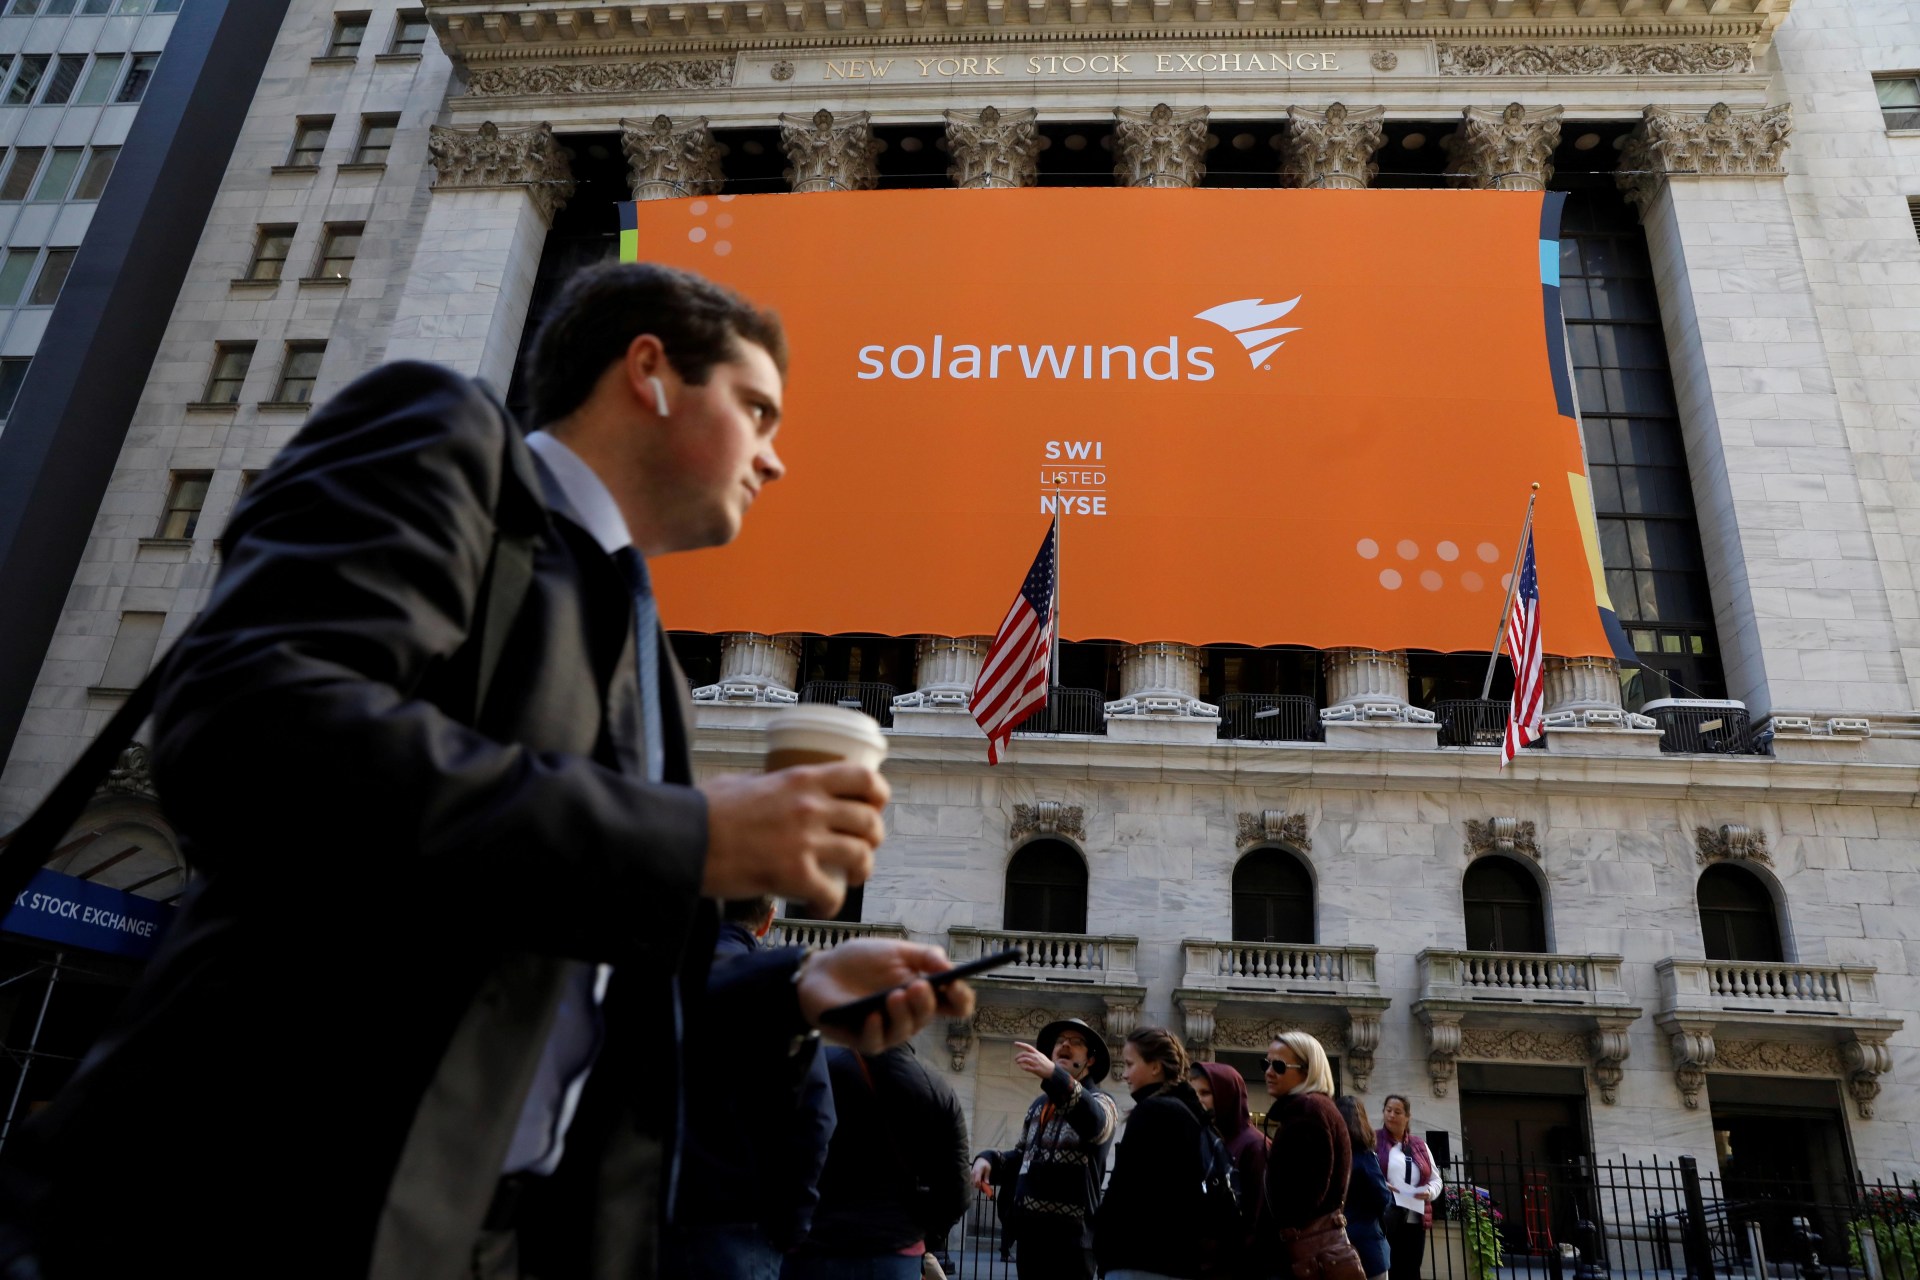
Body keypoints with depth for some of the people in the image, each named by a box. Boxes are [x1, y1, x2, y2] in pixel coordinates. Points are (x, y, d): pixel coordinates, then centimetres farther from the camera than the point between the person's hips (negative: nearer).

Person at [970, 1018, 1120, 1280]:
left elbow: (1095, 1122, -26)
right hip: (1029, 1230, 6)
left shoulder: (1100, 1102, -1)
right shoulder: (1039, 1104, 17)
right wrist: (989, 1159, 4)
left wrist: (1053, 1075, -43)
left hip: (1069, 1235, -6)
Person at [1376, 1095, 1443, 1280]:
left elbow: (1436, 1179, 18)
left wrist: (1429, 1192, -3)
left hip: (1414, 1221, 5)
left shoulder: (1420, 1145, 16)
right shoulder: (1374, 1141, 0)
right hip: (1383, 1221, -5)